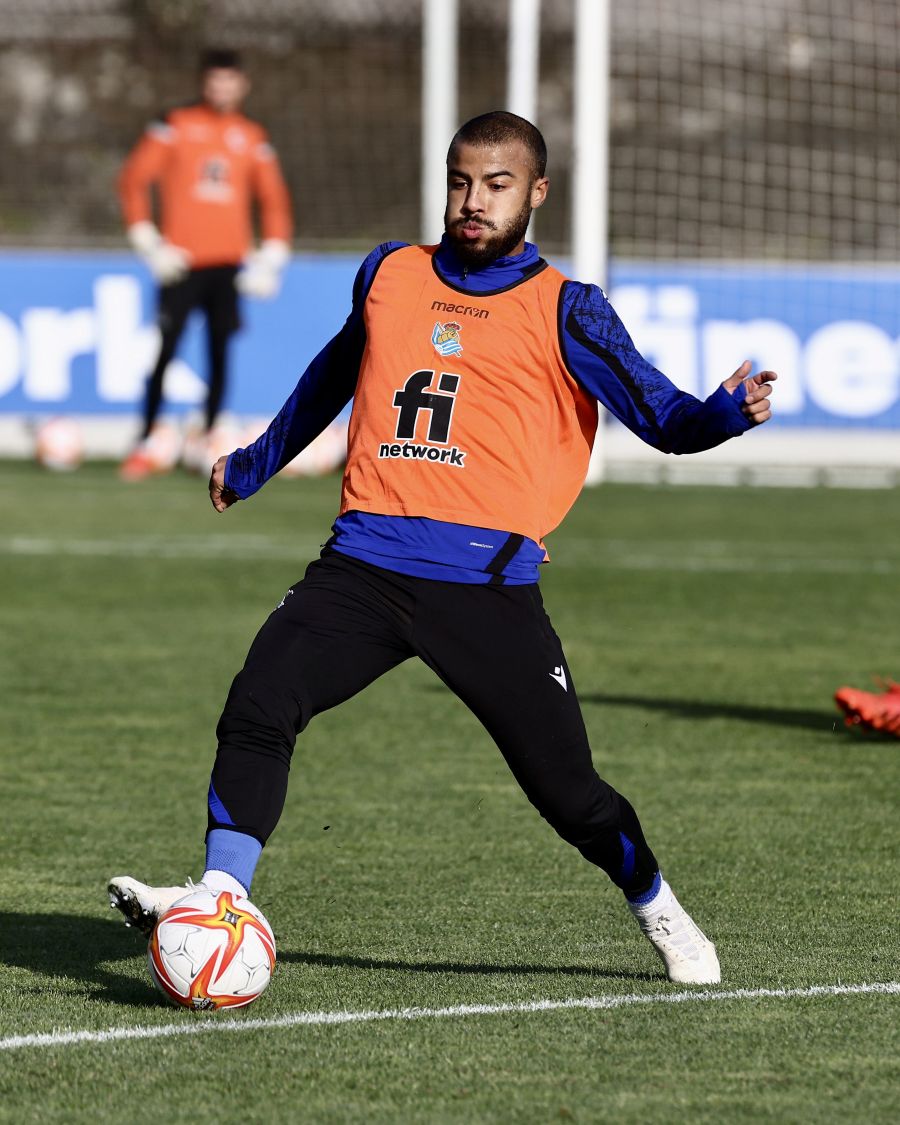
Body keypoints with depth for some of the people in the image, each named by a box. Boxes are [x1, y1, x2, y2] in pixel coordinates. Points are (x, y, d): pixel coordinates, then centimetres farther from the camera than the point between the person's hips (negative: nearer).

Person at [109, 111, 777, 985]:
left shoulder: (562, 310, 4)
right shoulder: (389, 276, 16)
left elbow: (662, 419, -2)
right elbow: (333, 375, 34)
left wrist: (729, 412, -23)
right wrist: (255, 464, 46)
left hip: (487, 584, -3)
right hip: (364, 566, 3)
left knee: (565, 787, -2)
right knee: (257, 707, -18)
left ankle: (656, 908, 23)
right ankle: (220, 899, -15)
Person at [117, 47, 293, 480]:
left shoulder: (251, 137, 11)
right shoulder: (176, 126, 2)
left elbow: (273, 198, 15)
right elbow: (134, 180, 0)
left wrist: (269, 261, 5)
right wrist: (149, 245, -6)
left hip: (228, 265, 3)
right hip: (181, 262, -3)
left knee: (220, 354, 0)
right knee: (165, 350, -7)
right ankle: (147, 444, -1)